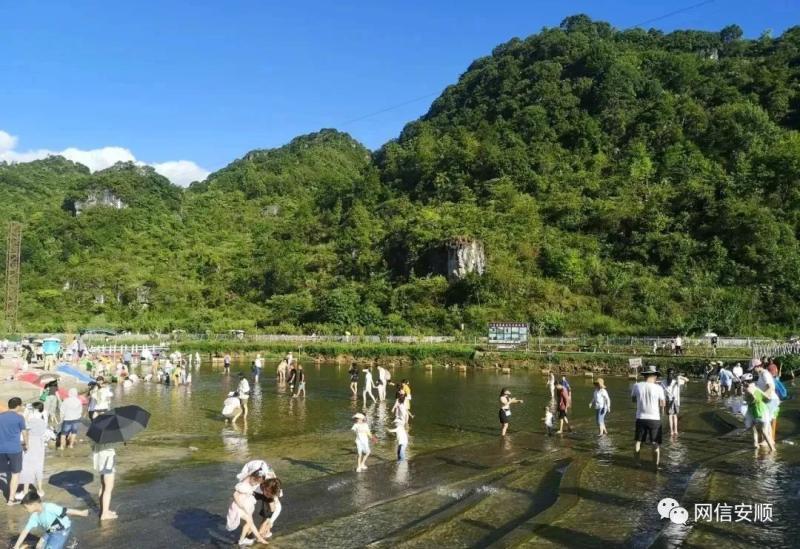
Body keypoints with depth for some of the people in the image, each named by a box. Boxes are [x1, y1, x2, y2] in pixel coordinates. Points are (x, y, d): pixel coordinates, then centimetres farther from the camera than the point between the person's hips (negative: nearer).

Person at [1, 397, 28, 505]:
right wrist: (26, 445, 19)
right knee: (15, 474, 7)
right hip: (14, 449, -4)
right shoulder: (19, 417, -6)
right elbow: (24, 433, 2)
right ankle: (11, 499, 7)